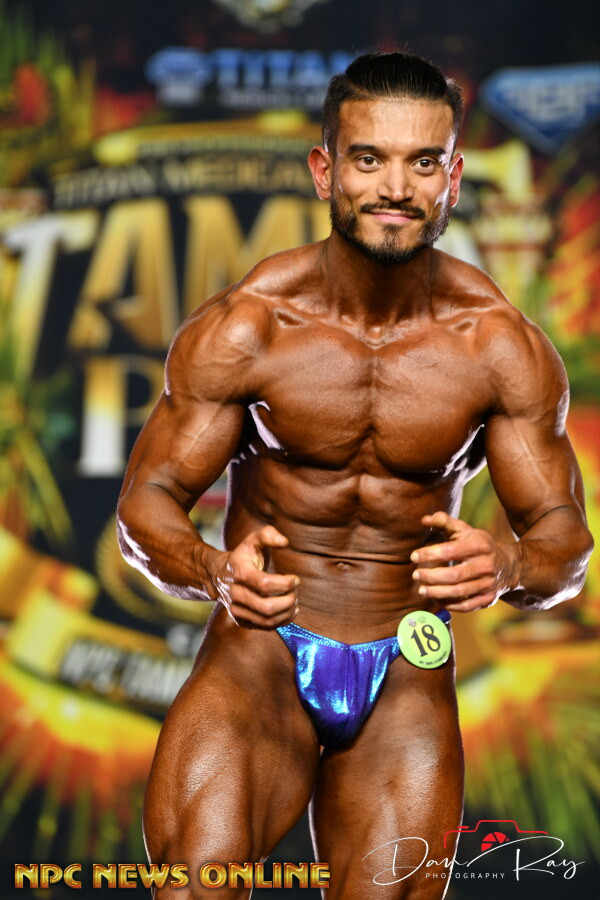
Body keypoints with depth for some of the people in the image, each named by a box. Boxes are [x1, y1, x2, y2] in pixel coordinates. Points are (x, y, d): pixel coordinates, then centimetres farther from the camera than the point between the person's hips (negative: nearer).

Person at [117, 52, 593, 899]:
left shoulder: (503, 347, -7)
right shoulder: (241, 328, -10)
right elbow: (148, 501, -6)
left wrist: (506, 567, -28)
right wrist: (217, 574, -29)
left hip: (406, 676, 2)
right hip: (260, 650, -2)